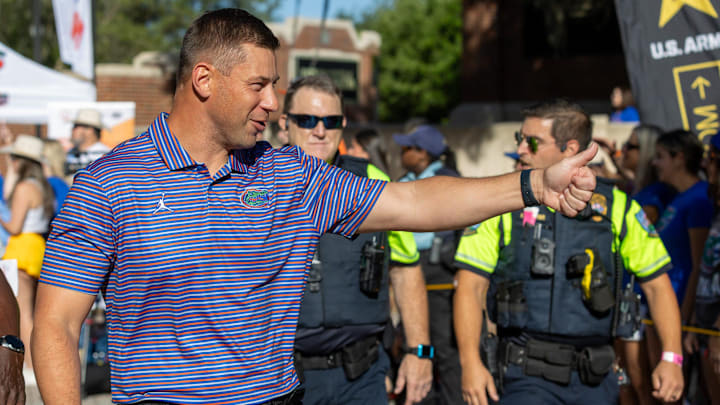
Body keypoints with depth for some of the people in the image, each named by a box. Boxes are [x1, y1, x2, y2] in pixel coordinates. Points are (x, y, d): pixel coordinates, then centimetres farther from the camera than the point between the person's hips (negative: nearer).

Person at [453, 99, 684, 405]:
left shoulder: (617, 208, 5)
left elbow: (657, 285, 9)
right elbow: (470, 287, -2)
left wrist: (671, 358, -2)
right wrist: (470, 362, -14)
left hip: (595, 379, 2)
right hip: (527, 377, -2)